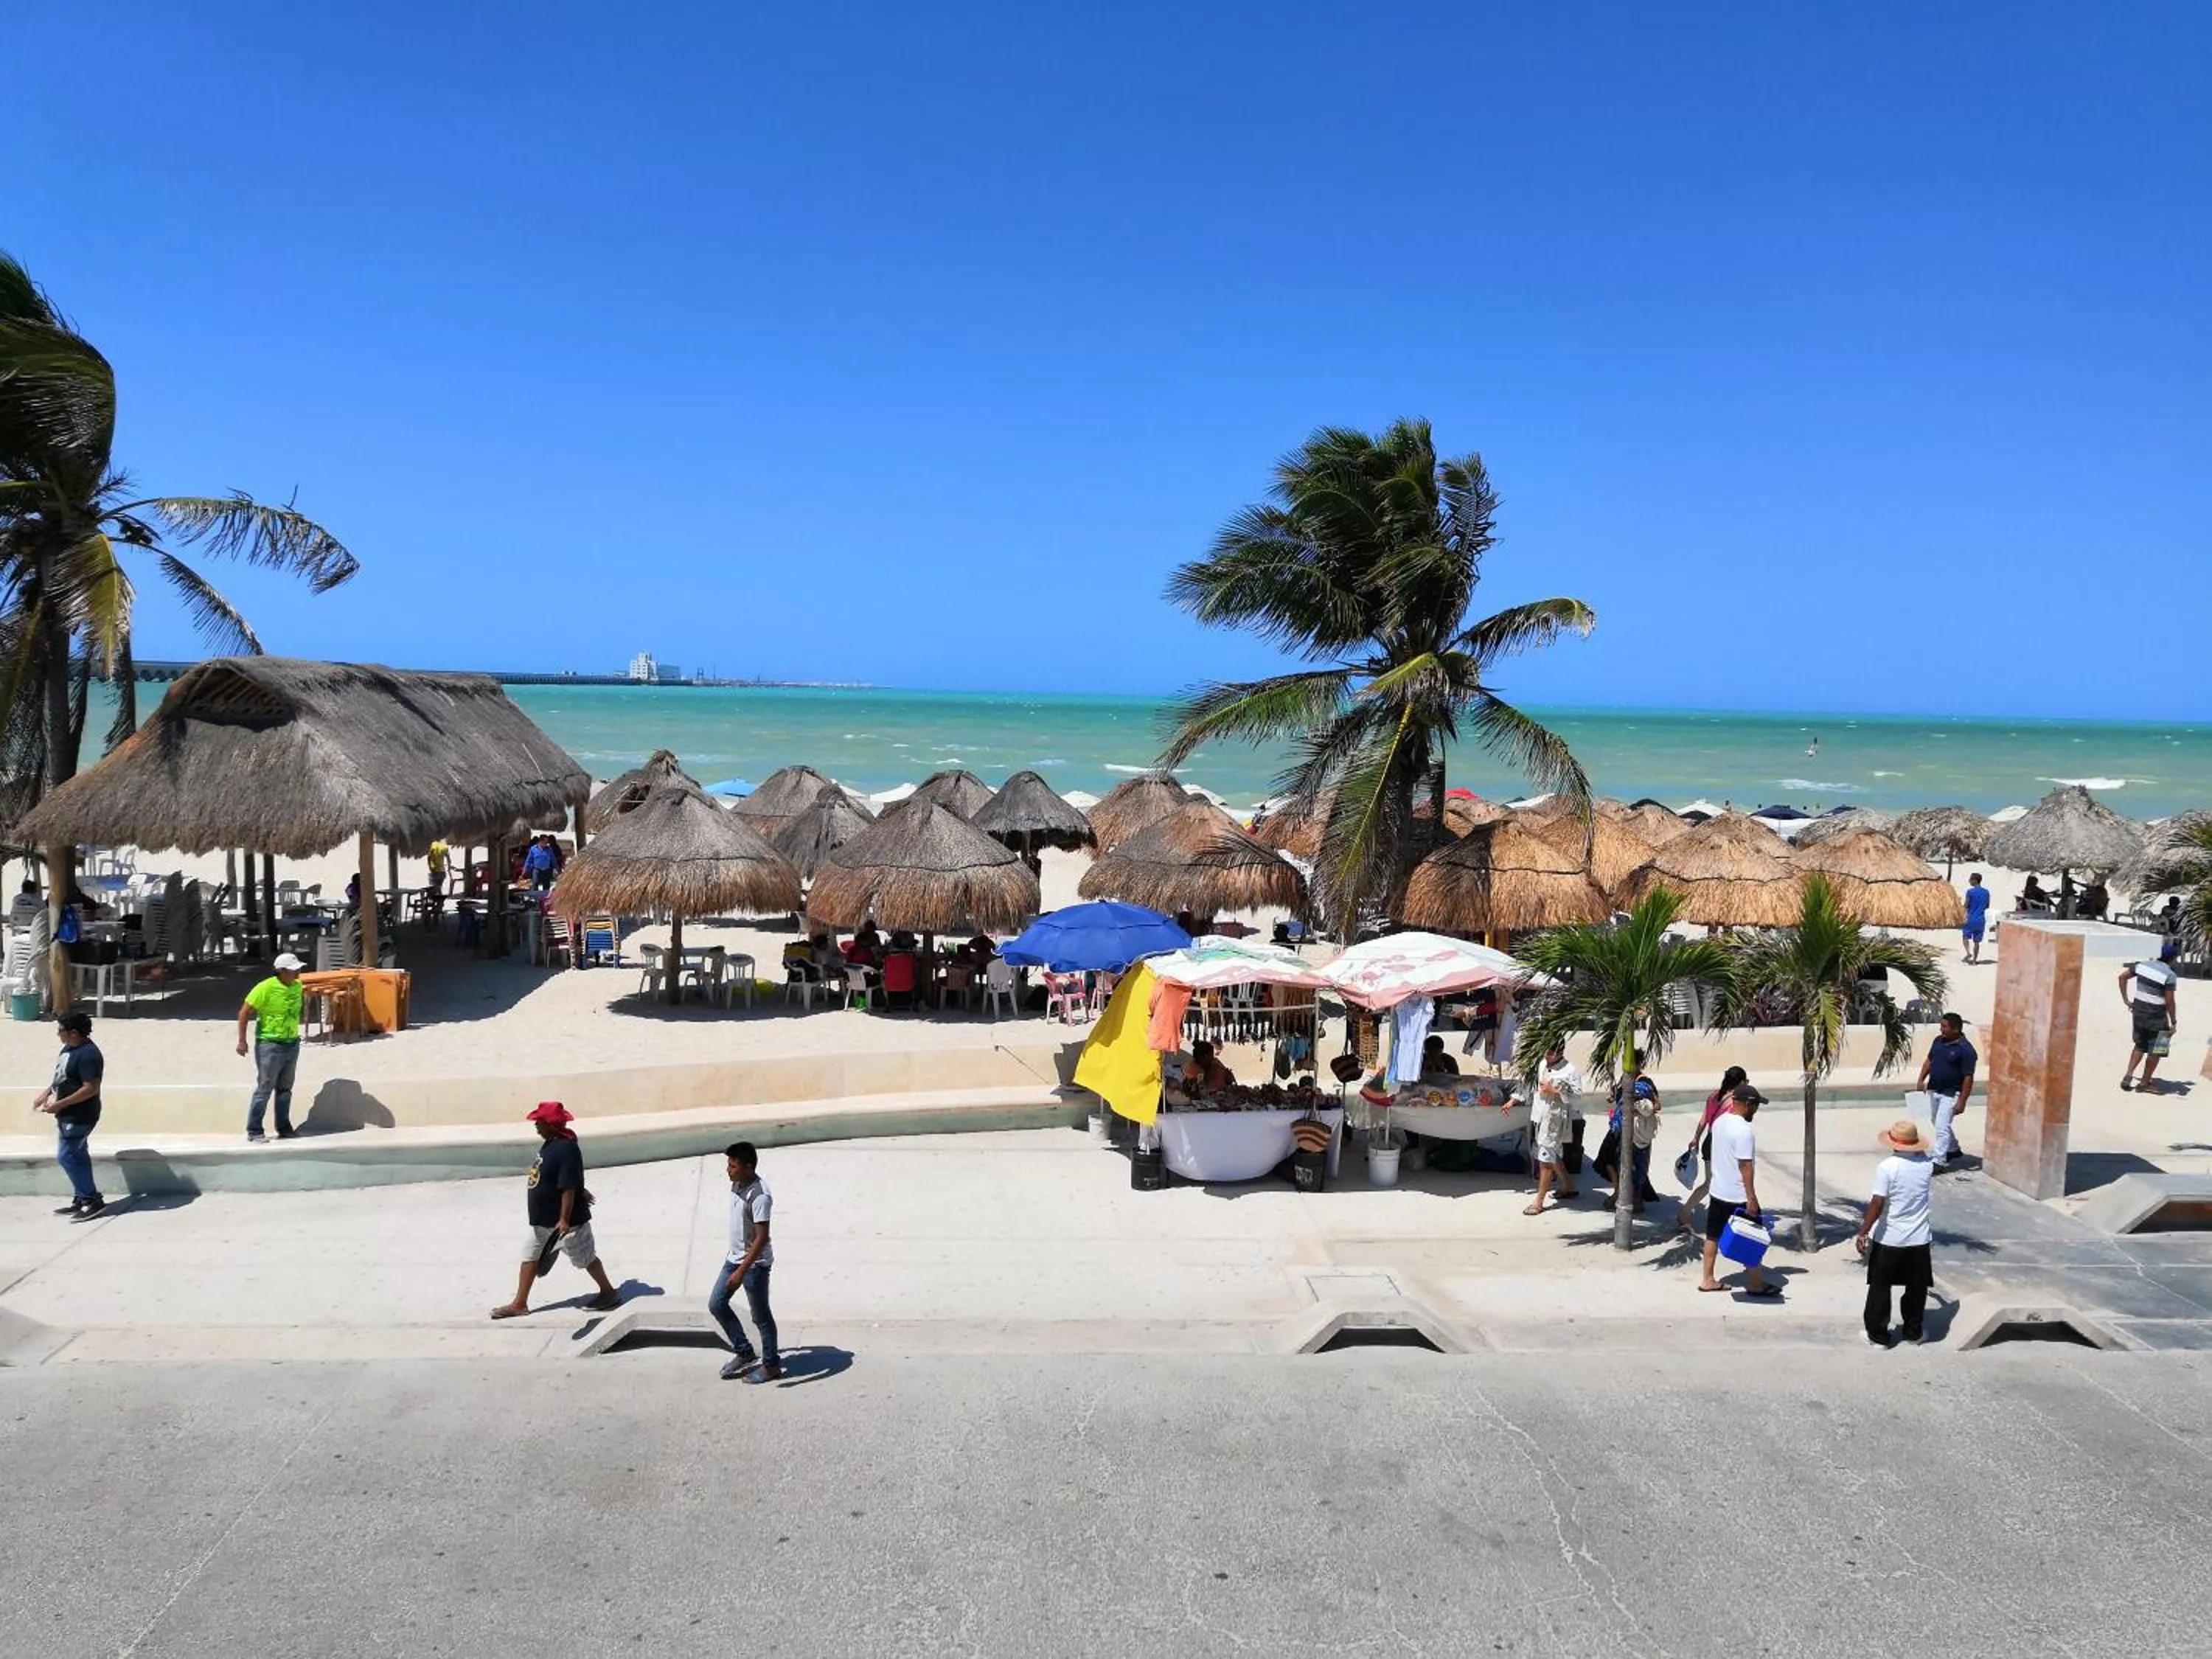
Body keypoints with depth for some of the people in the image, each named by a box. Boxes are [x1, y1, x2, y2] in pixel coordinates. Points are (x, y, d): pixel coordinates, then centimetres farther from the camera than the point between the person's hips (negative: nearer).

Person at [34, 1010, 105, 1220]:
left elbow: (91, 1088, -27)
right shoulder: (69, 1048, 8)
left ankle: (93, 1200, -2)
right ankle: (81, 1201, 23)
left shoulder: (88, 1055, -24)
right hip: (68, 1115, 10)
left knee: (66, 1156, -8)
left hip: (79, 1117, -10)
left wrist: (60, 1104, -25)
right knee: (77, 1157, 15)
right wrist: (47, 1092, 10)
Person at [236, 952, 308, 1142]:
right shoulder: (265, 988, -16)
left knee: (285, 1089, 14)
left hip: (292, 1045, 6)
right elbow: (244, 1012, -13)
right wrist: (242, 1041, -15)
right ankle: (254, 1131, 6)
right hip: (270, 1045, -6)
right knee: (265, 1089, -2)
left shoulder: (298, 986, 3)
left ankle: (284, 1128, 23)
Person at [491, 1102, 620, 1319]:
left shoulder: (566, 1149, -27)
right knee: (530, 1255, 13)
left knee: (585, 1257, 6)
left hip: (566, 1220, -10)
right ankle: (519, 1304, 22)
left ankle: (609, 1292, 23)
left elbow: (569, 1187, -29)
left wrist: (564, 1219, -28)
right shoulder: (549, 1144, 4)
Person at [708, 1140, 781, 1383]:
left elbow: (762, 1238, -28)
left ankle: (771, 1364, 22)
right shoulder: (737, 1185, 2)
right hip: (734, 1258, 9)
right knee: (716, 1304, 12)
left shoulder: (760, 1196, -26)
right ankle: (744, 1352, 26)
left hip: (755, 1263, -9)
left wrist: (741, 1271, -30)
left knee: (760, 1315, 4)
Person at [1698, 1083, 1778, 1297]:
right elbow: (1746, 1166, -23)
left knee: (1713, 1235, 13)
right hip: (1739, 1197, -8)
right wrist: (1752, 1198, -20)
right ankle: (1755, 1284, 13)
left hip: (1718, 1191, 9)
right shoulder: (1743, 1130, -22)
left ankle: (1708, 1280, 19)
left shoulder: (1720, 1121, 5)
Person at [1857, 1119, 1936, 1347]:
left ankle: (1878, 1335, 15)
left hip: (1888, 1240, -4)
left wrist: (1863, 1232, -13)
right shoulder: (1927, 1165, -4)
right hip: (1919, 1239, 4)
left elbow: (1877, 1204, -19)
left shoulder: (1886, 1167, -18)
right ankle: (1913, 1332, 29)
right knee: (1916, 1289, 18)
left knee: (1880, 1288, 10)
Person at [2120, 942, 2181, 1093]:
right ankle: (2145, 1082, 17)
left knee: (2140, 1047, 22)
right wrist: (2173, 1022, -8)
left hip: (2138, 1014, 6)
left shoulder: (2143, 966, 0)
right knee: (2155, 1051, 10)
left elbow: (2123, 977, 7)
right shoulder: (2170, 976, -17)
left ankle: (2128, 1076, 12)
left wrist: (2126, 999, 13)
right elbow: (2169, 1001, -17)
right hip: (2156, 1018, -6)